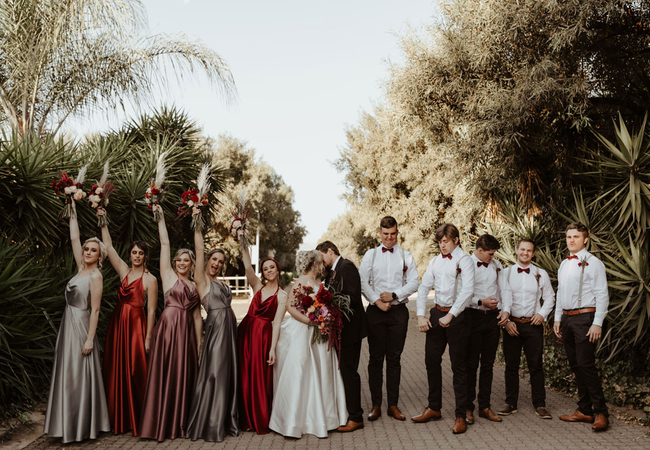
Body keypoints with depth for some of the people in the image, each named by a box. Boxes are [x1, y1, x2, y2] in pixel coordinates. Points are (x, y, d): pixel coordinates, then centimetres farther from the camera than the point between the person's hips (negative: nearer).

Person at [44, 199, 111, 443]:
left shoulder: (95, 276, -15)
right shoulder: (81, 268, 6)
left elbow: (95, 310, -17)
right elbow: (74, 239, 10)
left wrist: (90, 339, -19)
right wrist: (73, 212, 9)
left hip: (80, 326, -8)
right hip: (68, 323, 8)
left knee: (79, 375, -1)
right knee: (67, 374, 13)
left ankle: (83, 425, 10)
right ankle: (69, 423, 23)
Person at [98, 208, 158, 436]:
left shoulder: (150, 280, -6)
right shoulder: (124, 271, 9)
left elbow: (151, 311, -9)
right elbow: (109, 247, 11)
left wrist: (148, 338, -13)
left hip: (136, 325, -6)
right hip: (117, 324, 6)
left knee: (134, 372, -1)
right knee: (116, 371, 8)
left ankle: (137, 420, 9)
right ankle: (119, 420, 18)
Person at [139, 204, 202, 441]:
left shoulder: (194, 287, 15)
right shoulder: (168, 275, 5)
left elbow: (197, 316, 13)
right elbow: (164, 243, 0)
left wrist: (199, 342, 9)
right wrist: (160, 217, -1)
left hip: (187, 332, 4)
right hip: (168, 328, -4)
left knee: (184, 376, 7)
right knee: (164, 374, -2)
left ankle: (180, 423, 17)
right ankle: (161, 424, 6)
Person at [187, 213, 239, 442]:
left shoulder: (222, 282, 17)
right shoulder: (202, 280, -3)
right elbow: (199, 250, -10)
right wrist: (197, 225, -11)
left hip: (230, 328, 7)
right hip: (216, 328, -7)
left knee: (229, 374, 11)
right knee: (214, 374, -3)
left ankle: (227, 421, 22)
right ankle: (211, 426, 7)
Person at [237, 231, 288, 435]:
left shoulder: (282, 296, -2)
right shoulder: (258, 286, 7)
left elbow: (277, 323, -9)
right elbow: (247, 267, -7)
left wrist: (273, 348, -15)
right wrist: (243, 245, -18)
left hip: (264, 335, -3)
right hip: (246, 331, 4)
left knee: (261, 378, 0)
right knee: (245, 376, 7)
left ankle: (262, 421, 15)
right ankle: (247, 419, 20)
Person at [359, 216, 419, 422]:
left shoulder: (406, 256, 9)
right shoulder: (370, 255, 9)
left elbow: (413, 283, 1)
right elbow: (362, 282, 0)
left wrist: (394, 295, -11)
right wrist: (377, 301, -10)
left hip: (398, 311, 0)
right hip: (376, 312, 0)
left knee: (394, 359, 5)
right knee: (376, 358, 3)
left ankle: (393, 405, 13)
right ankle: (376, 405, 11)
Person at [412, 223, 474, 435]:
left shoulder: (464, 260, -7)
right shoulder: (435, 262, 11)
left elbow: (468, 291, -17)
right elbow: (424, 288, 11)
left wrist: (451, 316, -21)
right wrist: (420, 315, 0)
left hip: (456, 316, -6)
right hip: (437, 314, 6)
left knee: (458, 366, 1)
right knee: (432, 361, 12)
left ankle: (461, 416, 11)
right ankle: (434, 408, 27)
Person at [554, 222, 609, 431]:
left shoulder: (593, 263, -7)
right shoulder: (563, 264, 15)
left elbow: (602, 295, -11)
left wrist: (597, 323, -17)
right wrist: (557, 318, 16)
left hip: (584, 318, -7)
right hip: (567, 318, 7)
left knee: (586, 365, -10)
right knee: (575, 366, 10)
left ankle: (600, 413, 1)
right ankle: (584, 410, 19)